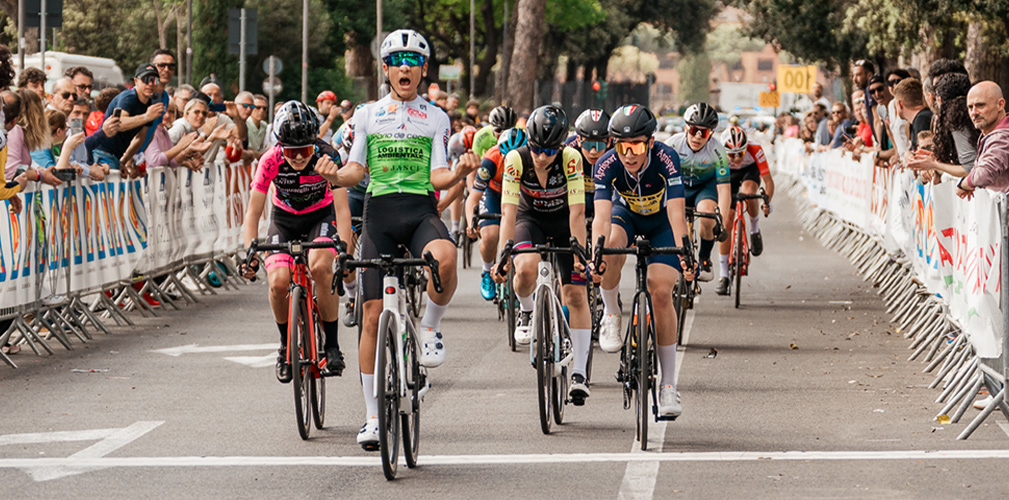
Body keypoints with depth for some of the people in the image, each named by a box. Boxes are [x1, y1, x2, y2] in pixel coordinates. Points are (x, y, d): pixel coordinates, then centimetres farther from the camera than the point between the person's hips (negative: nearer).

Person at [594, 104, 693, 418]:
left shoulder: (666, 159, -34)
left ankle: (668, 384, -8)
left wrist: (684, 256, -56)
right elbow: (602, 216, -38)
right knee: (612, 247, -35)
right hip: (626, 215, 1)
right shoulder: (607, 165, -30)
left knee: (661, 292, -16)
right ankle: (611, 315, -8)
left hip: (661, 222, -1)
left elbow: (677, 213, -42)